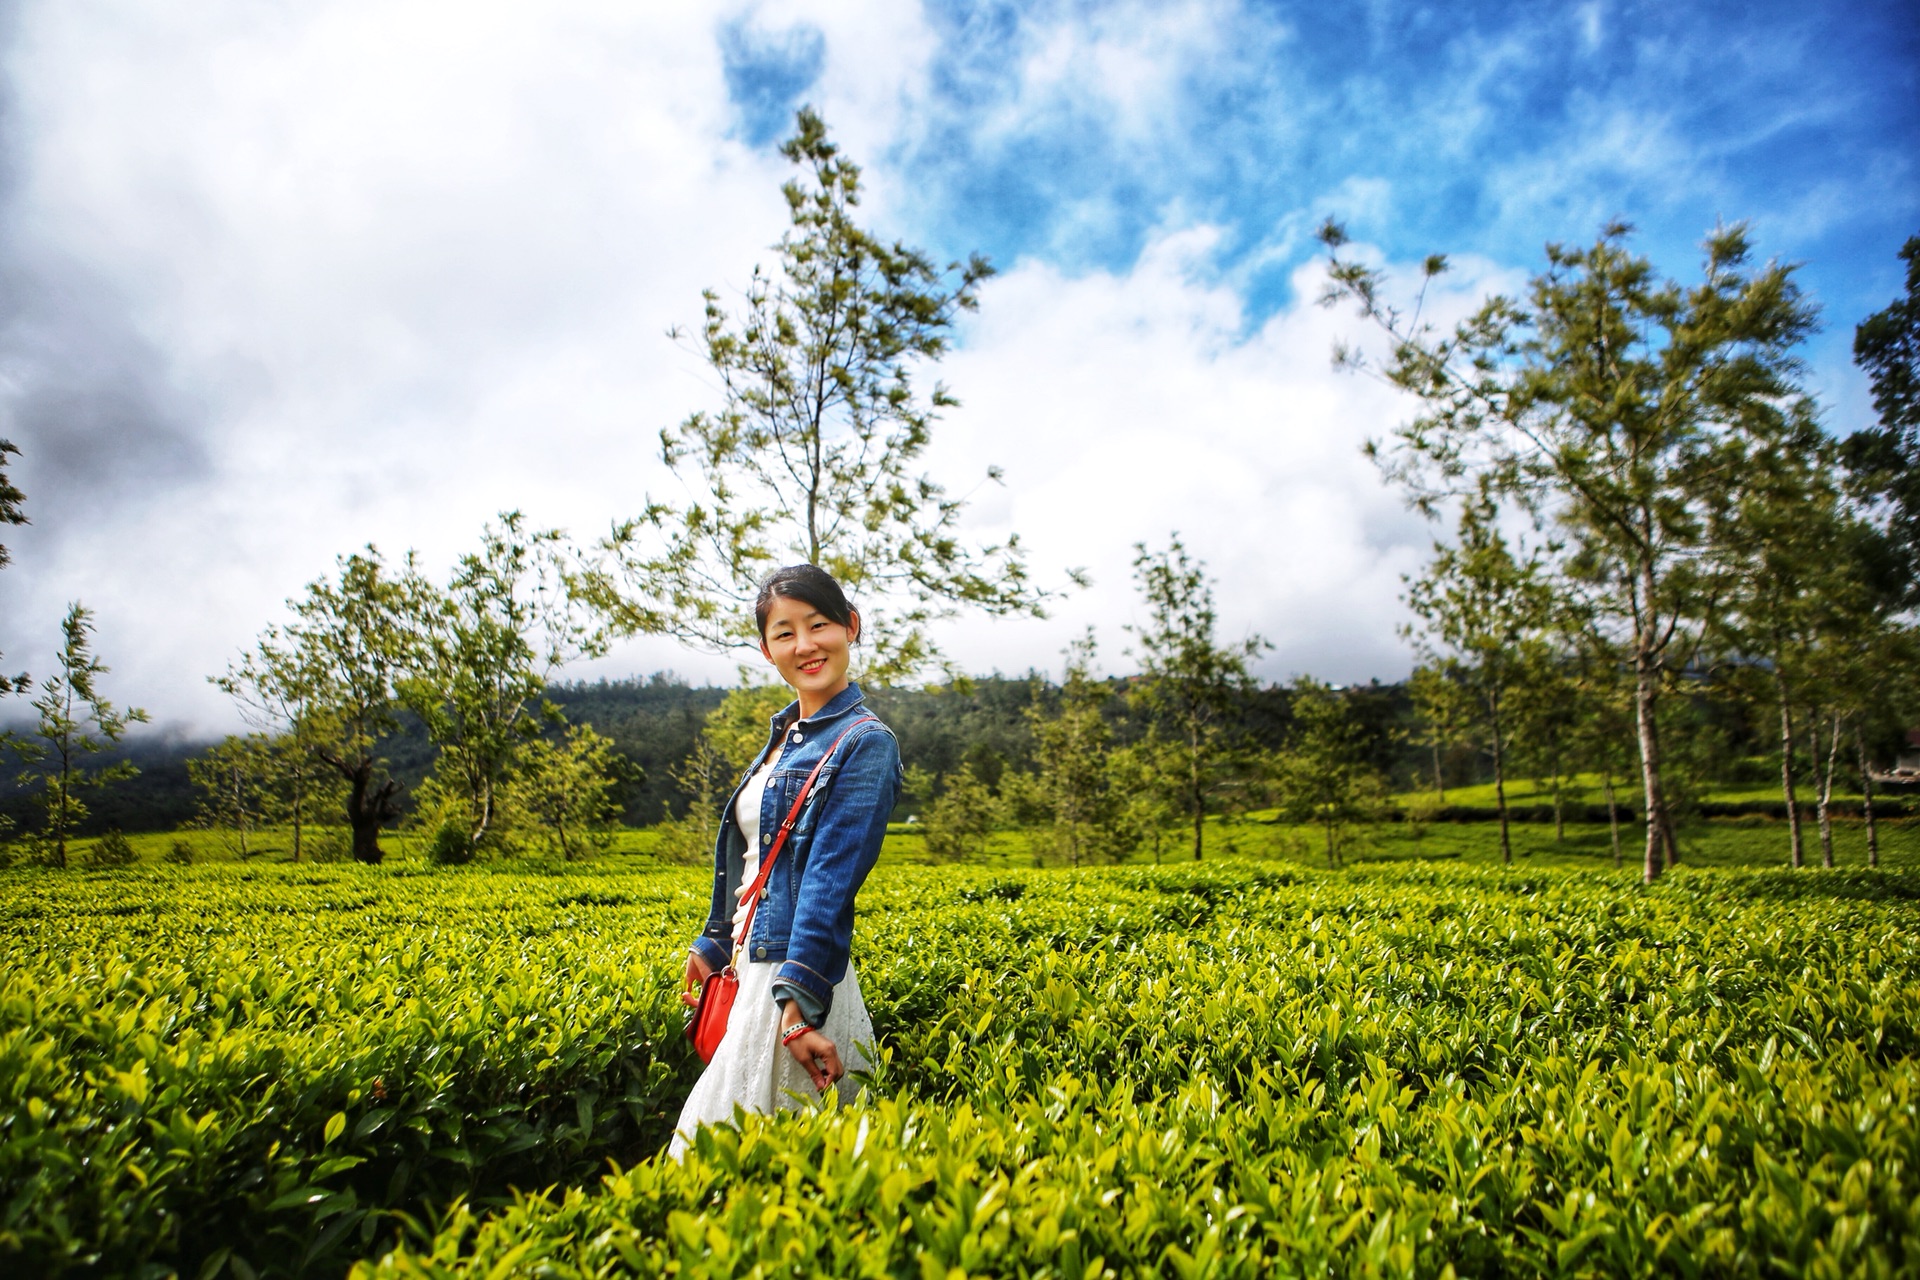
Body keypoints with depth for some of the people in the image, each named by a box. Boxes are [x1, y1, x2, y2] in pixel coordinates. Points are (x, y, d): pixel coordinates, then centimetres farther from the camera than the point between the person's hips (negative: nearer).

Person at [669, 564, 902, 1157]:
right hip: (750, 968, 9)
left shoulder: (865, 744, -13)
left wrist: (798, 1006, -23)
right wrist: (712, 946, 18)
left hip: (795, 977, -8)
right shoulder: (785, 735, 13)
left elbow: (833, 881, -20)